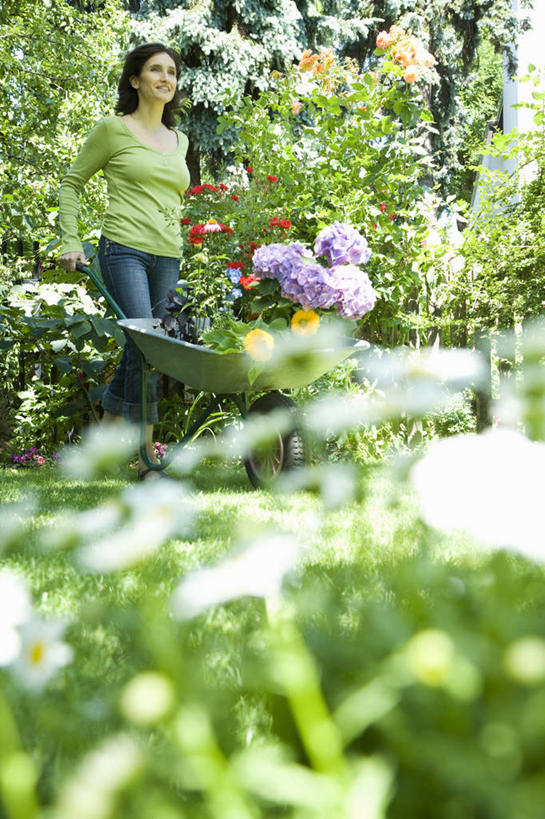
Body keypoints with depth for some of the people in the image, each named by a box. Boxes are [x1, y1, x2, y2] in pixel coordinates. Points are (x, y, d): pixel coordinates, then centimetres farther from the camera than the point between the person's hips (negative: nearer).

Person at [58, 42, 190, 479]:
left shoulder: (178, 141, 18)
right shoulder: (113, 129, 2)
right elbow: (72, 183, 7)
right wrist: (71, 242, -2)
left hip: (167, 258, 6)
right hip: (124, 250, -6)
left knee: (137, 354, 6)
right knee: (145, 347, -18)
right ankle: (148, 459, -12)